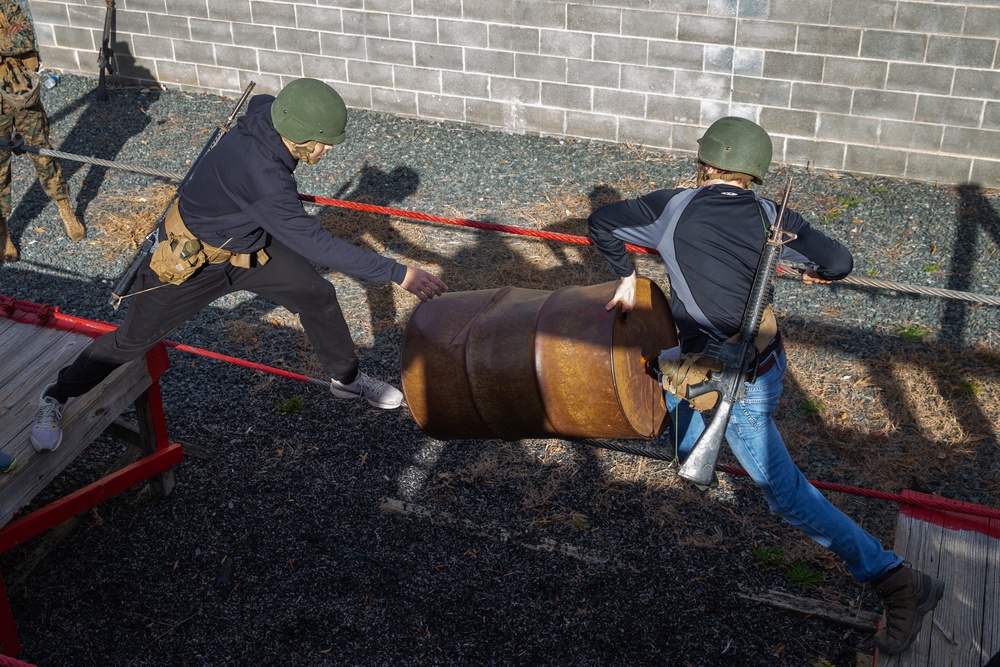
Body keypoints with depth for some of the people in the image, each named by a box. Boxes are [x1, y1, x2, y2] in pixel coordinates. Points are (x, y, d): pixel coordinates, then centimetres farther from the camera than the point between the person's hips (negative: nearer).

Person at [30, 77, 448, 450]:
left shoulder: (265, 114, -19)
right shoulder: (262, 179, -43)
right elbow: (318, 245, -40)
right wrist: (399, 275, -39)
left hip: (249, 242, 8)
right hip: (192, 258, -8)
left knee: (318, 296, 6)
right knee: (134, 339, 6)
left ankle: (346, 378, 30)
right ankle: (56, 399, 29)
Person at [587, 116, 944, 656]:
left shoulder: (675, 208, -9)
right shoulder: (769, 215, -2)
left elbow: (601, 224, -4)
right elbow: (839, 261, -7)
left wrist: (626, 276, 8)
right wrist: (817, 272, 16)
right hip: (766, 358, 6)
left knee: (784, 490, -1)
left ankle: (893, 578, -3)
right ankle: (692, 454, 60)